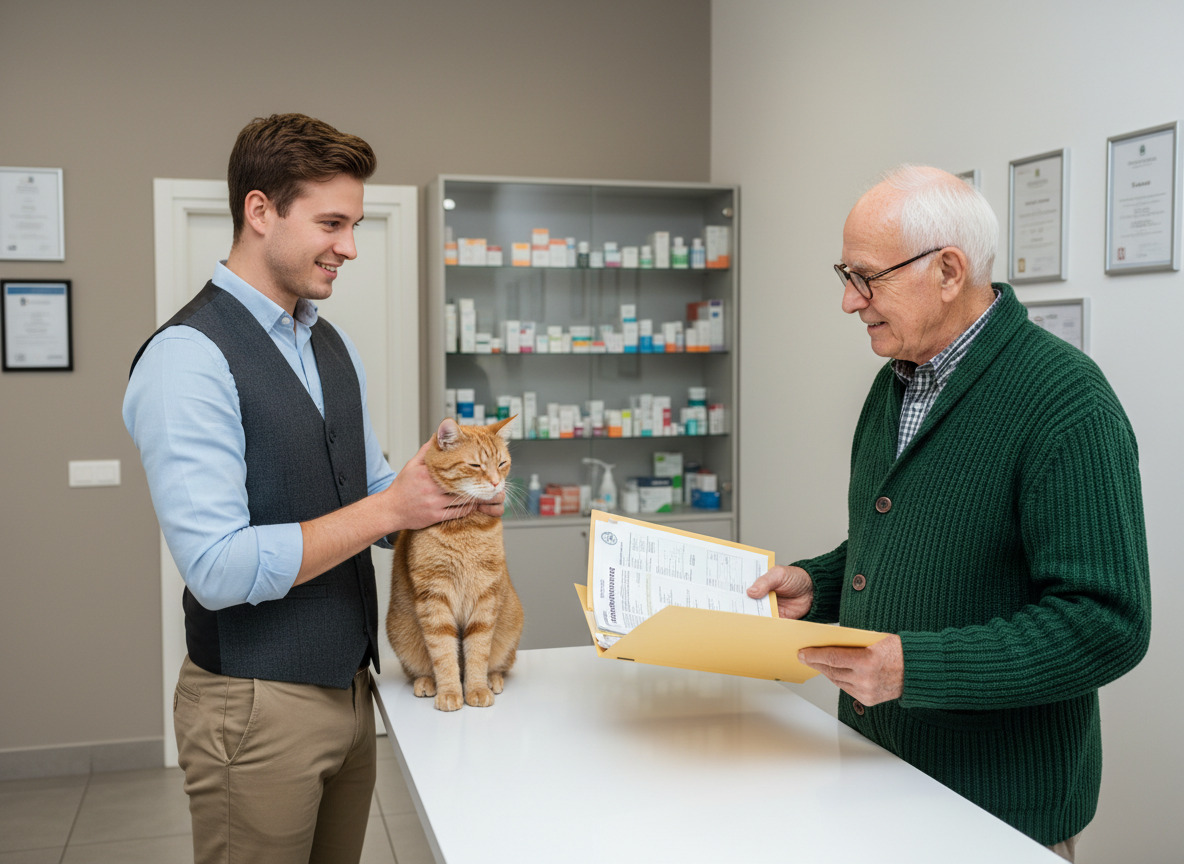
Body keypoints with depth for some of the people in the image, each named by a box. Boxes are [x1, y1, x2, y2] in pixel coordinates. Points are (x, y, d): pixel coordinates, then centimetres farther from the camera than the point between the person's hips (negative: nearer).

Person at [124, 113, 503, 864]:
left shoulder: (334, 347, 9)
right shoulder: (187, 358, -18)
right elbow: (218, 568, -24)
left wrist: (456, 495, -5)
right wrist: (389, 508, -19)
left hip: (348, 686, 8)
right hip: (256, 706, -7)